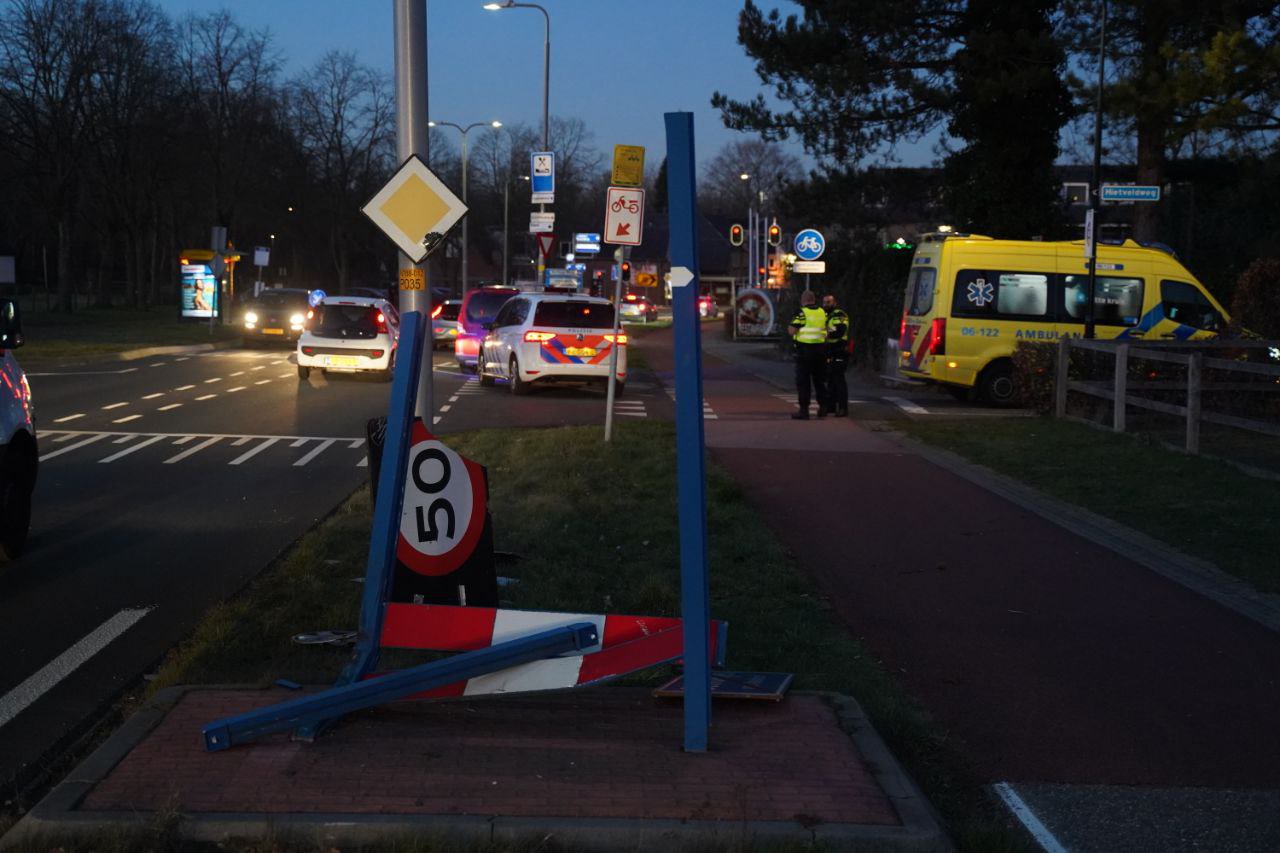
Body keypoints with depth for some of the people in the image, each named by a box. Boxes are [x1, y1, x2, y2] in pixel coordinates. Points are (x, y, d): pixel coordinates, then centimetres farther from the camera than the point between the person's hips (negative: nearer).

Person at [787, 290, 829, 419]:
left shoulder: (802, 313, -9)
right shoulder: (823, 313, 8)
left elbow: (792, 331, -13)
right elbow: (827, 331, 10)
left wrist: (789, 327, 7)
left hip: (804, 350, -5)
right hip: (820, 349, 5)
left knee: (803, 381, -1)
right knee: (819, 380, 16)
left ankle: (804, 410, -3)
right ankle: (823, 408, 18)